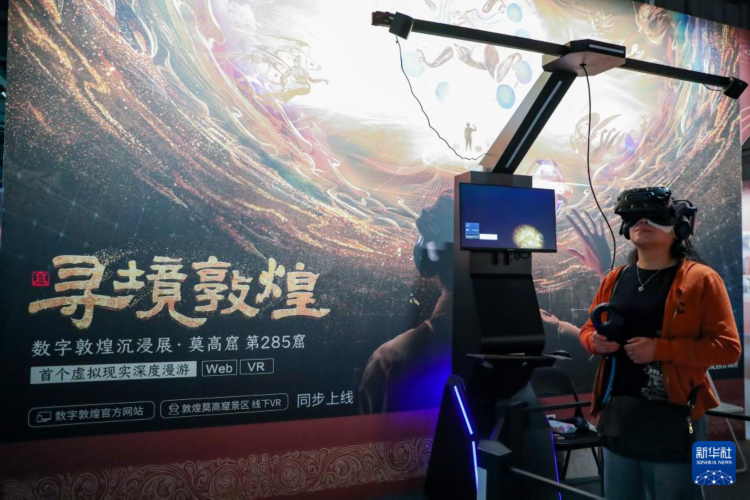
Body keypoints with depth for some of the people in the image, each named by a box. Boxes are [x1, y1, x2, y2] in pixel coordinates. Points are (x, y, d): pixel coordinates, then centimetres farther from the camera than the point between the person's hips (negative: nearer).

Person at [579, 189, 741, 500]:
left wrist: (661, 349, -20)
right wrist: (595, 341, -5)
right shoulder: (614, 279, 9)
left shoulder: (700, 279, -6)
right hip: (617, 413, 5)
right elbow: (588, 328, 19)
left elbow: (728, 347, -10)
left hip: (673, 416, -5)